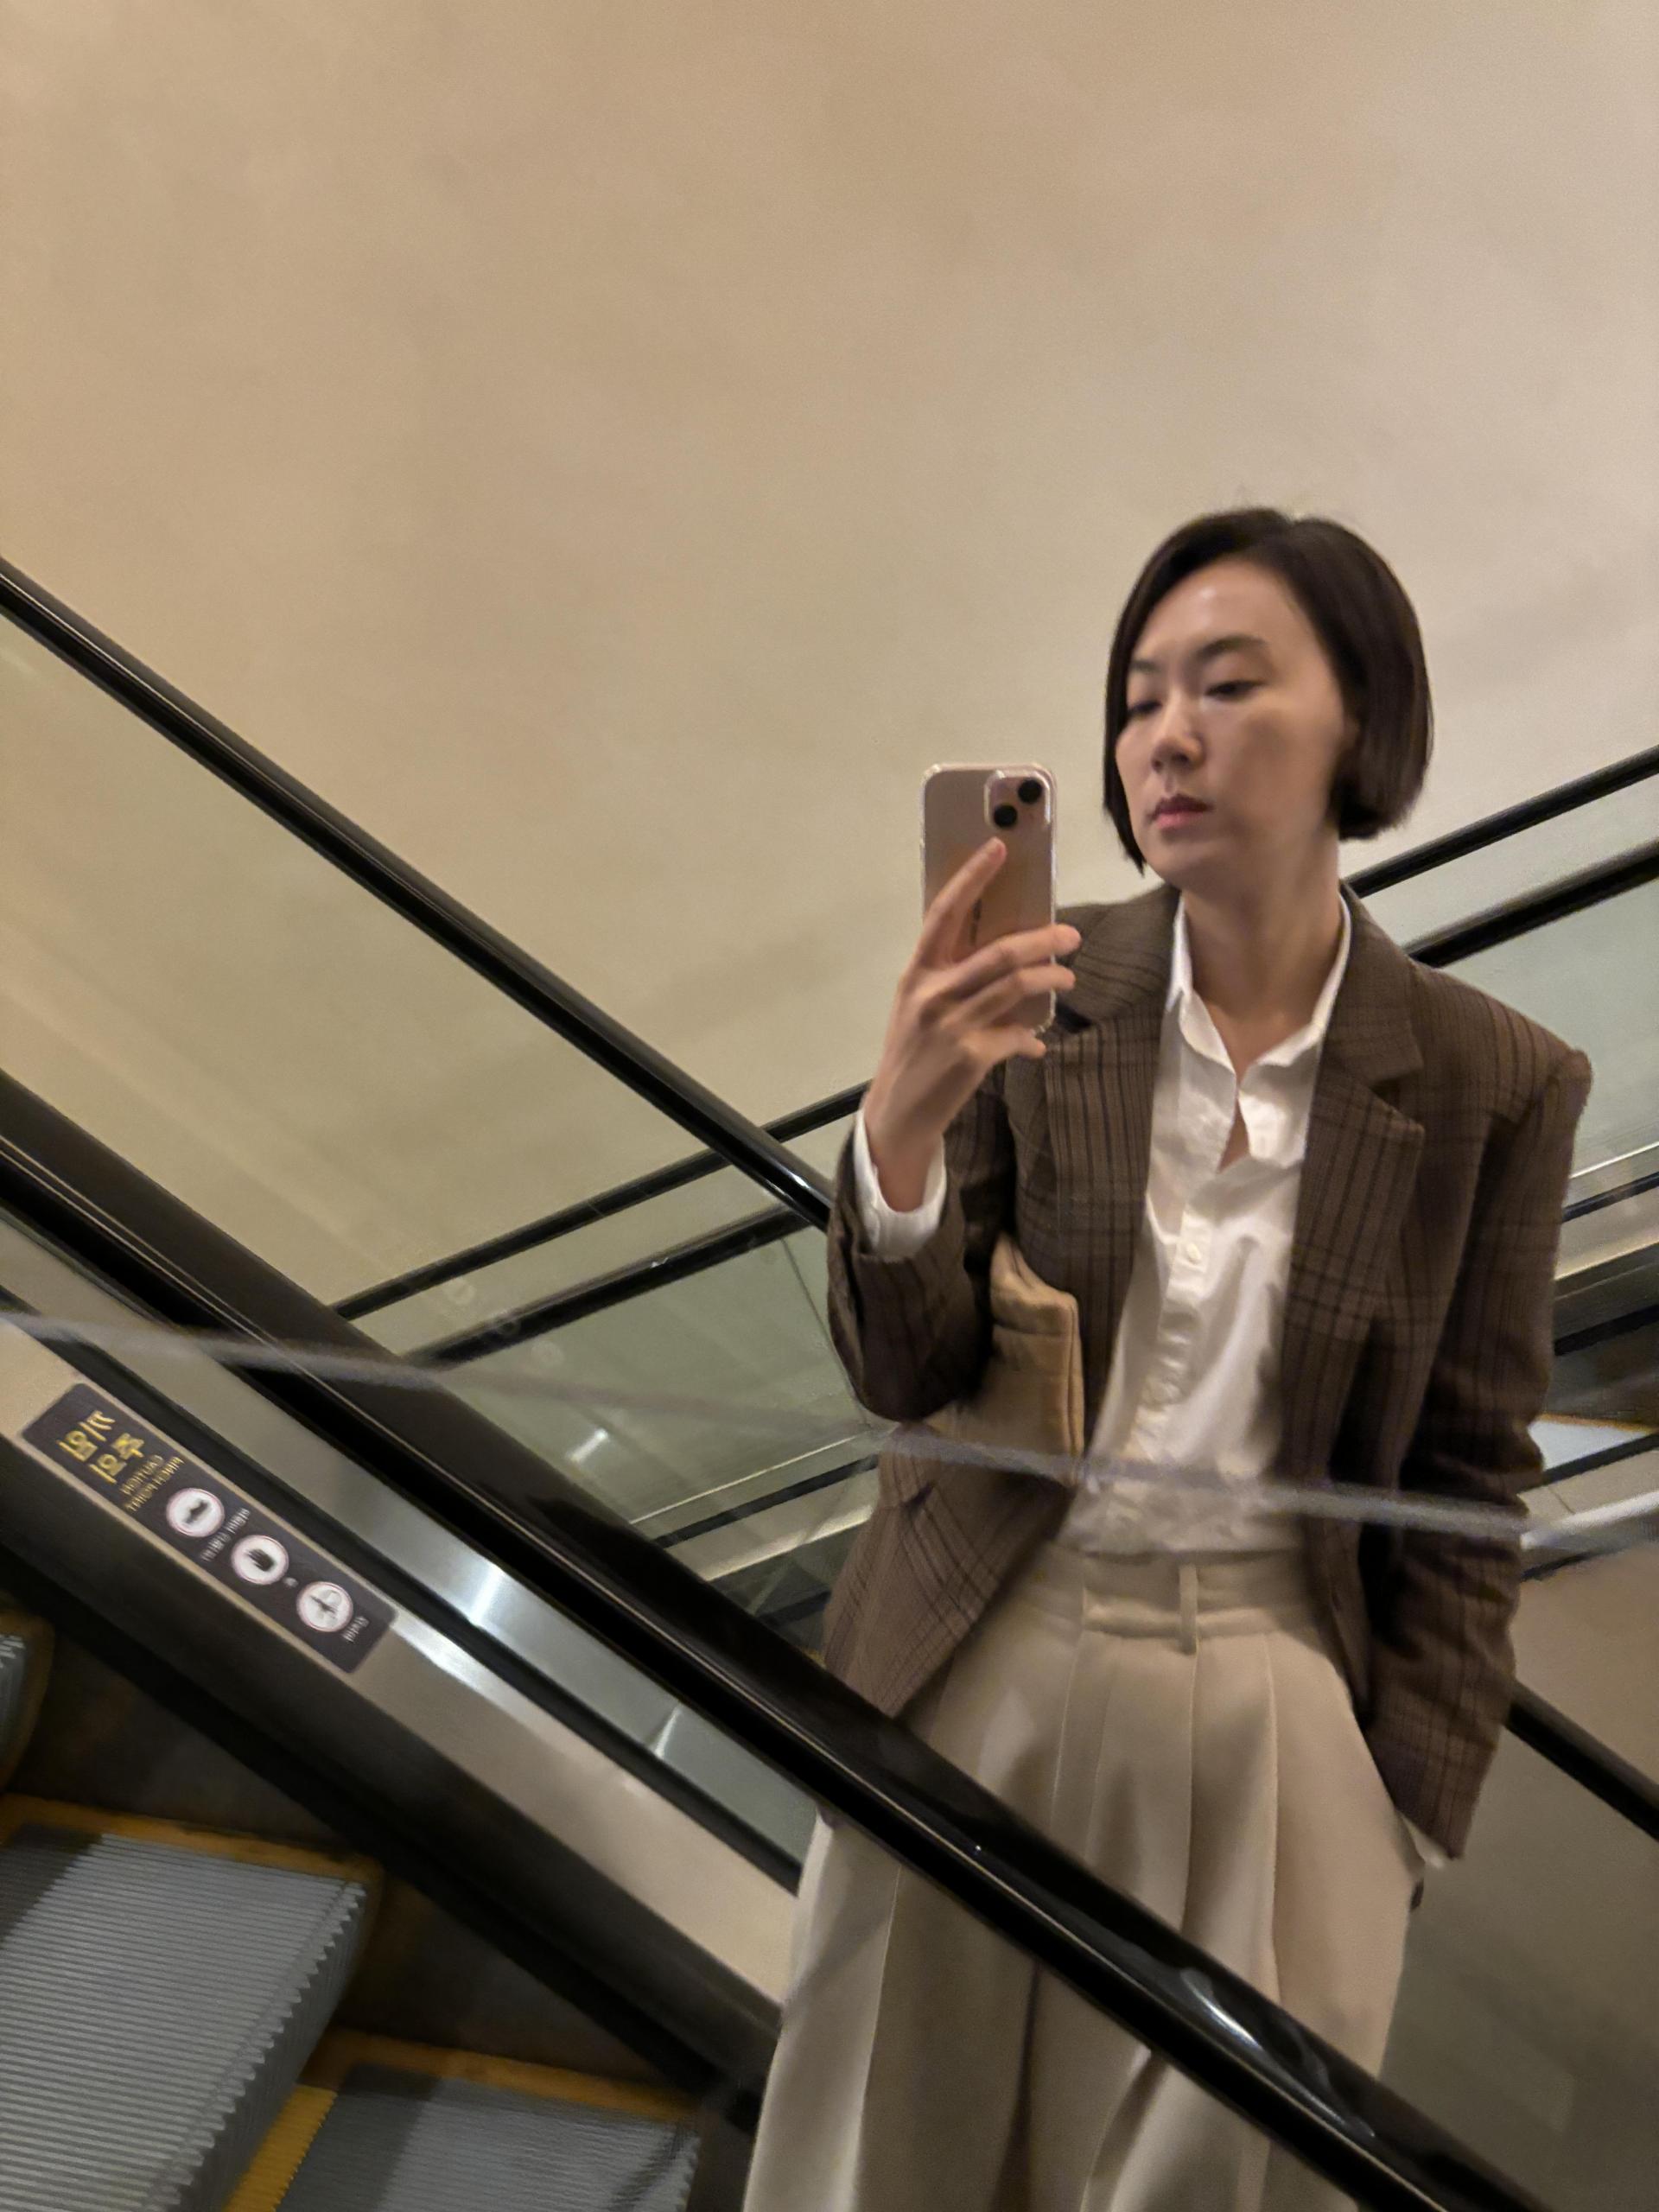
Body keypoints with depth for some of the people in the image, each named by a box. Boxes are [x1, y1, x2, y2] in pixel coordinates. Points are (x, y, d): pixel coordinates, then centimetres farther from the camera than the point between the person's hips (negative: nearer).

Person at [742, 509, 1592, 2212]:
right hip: (982, 1670, 1)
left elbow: (1464, 1479, -1)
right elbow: (904, 1374, -10)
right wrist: (898, 1129, -29)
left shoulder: (1491, 1082, -7)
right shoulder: (1029, 993, -8)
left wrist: (1405, 1814, -1)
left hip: (1274, 1699, 0)